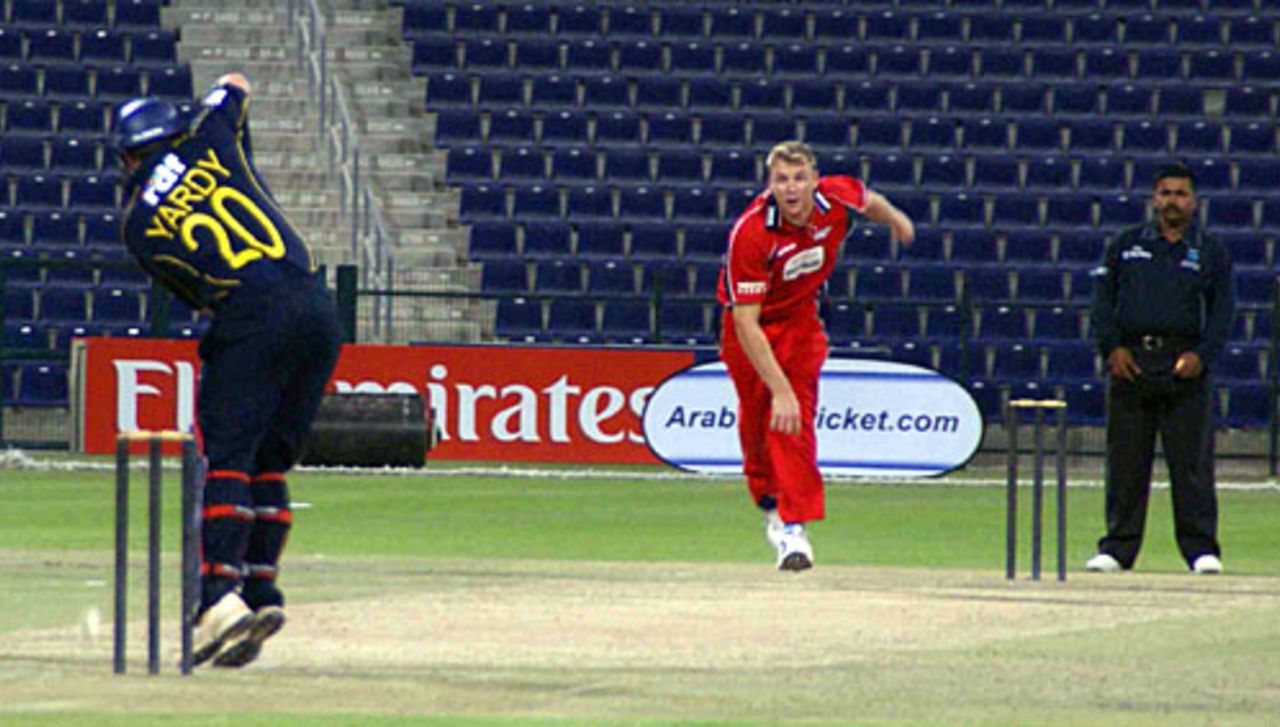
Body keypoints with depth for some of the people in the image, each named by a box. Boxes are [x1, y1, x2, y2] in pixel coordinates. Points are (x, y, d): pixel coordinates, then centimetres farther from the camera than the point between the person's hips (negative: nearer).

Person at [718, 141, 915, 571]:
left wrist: (895, 220, 30)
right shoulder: (751, 233, -34)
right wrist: (780, 390, -43)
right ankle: (771, 505, 35)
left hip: (799, 317, 1)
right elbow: (746, 323, -36)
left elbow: (869, 202, 6)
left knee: (796, 418, -15)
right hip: (751, 326, -1)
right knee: (757, 417, 9)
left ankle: (794, 527, -18)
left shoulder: (839, 200, -23)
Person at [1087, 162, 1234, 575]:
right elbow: (1103, 298, 10)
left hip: (1186, 367, -1)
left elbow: (1222, 311, 5)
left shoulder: (1211, 253, 11)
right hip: (1131, 364, 1)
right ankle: (1118, 546, 6)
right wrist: (1112, 348, -4)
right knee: (1125, 463, 1)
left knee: (1192, 463, -5)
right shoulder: (1126, 246, 15)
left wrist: (1202, 356, -10)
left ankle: (1202, 549, -2)